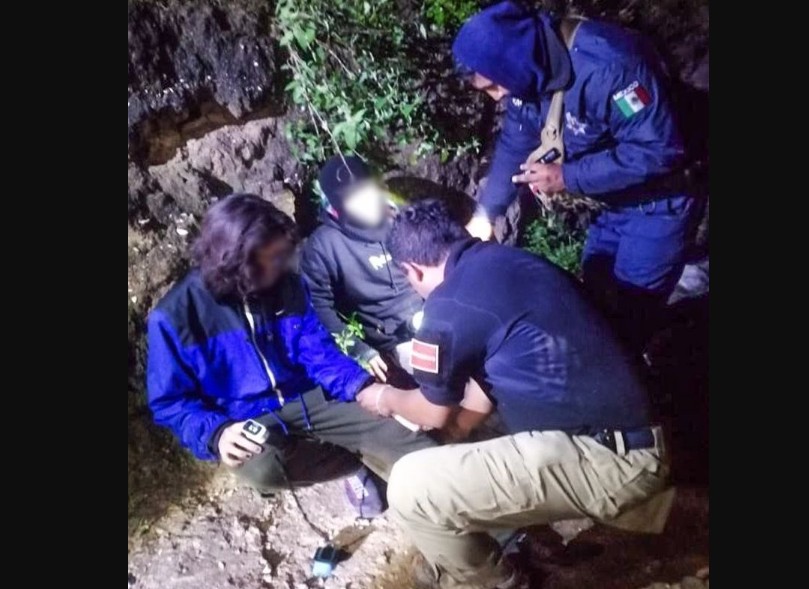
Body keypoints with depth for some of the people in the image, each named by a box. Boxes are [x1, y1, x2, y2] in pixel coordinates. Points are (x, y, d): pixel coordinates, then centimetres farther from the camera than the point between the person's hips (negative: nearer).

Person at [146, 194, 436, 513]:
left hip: (307, 399, 3)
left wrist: (363, 387, -18)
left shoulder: (289, 287, -1)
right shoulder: (174, 315, -10)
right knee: (263, 469, -34)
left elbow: (319, 352, 1)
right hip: (243, 420, -3)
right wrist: (216, 432, -25)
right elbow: (169, 401, -5)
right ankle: (364, 453, -15)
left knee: (389, 426, -18)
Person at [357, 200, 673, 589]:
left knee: (411, 488, -10)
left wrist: (386, 400, 26)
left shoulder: (448, 307, -12)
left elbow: (435, 414, 5)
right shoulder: (511, 259, 11)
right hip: (631, 438, 9)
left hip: (604, 462, -9)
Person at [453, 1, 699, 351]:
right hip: (614, 198, 8)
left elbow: (658, 151, -32)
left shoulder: (605, 66, -35)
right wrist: (485, 214, 2)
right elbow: (514, 145, 3)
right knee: (595, 294, 18)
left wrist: (568, 177, -29)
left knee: (630, 312, -2)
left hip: (659, 198, -8)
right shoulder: (529, 72, -9)